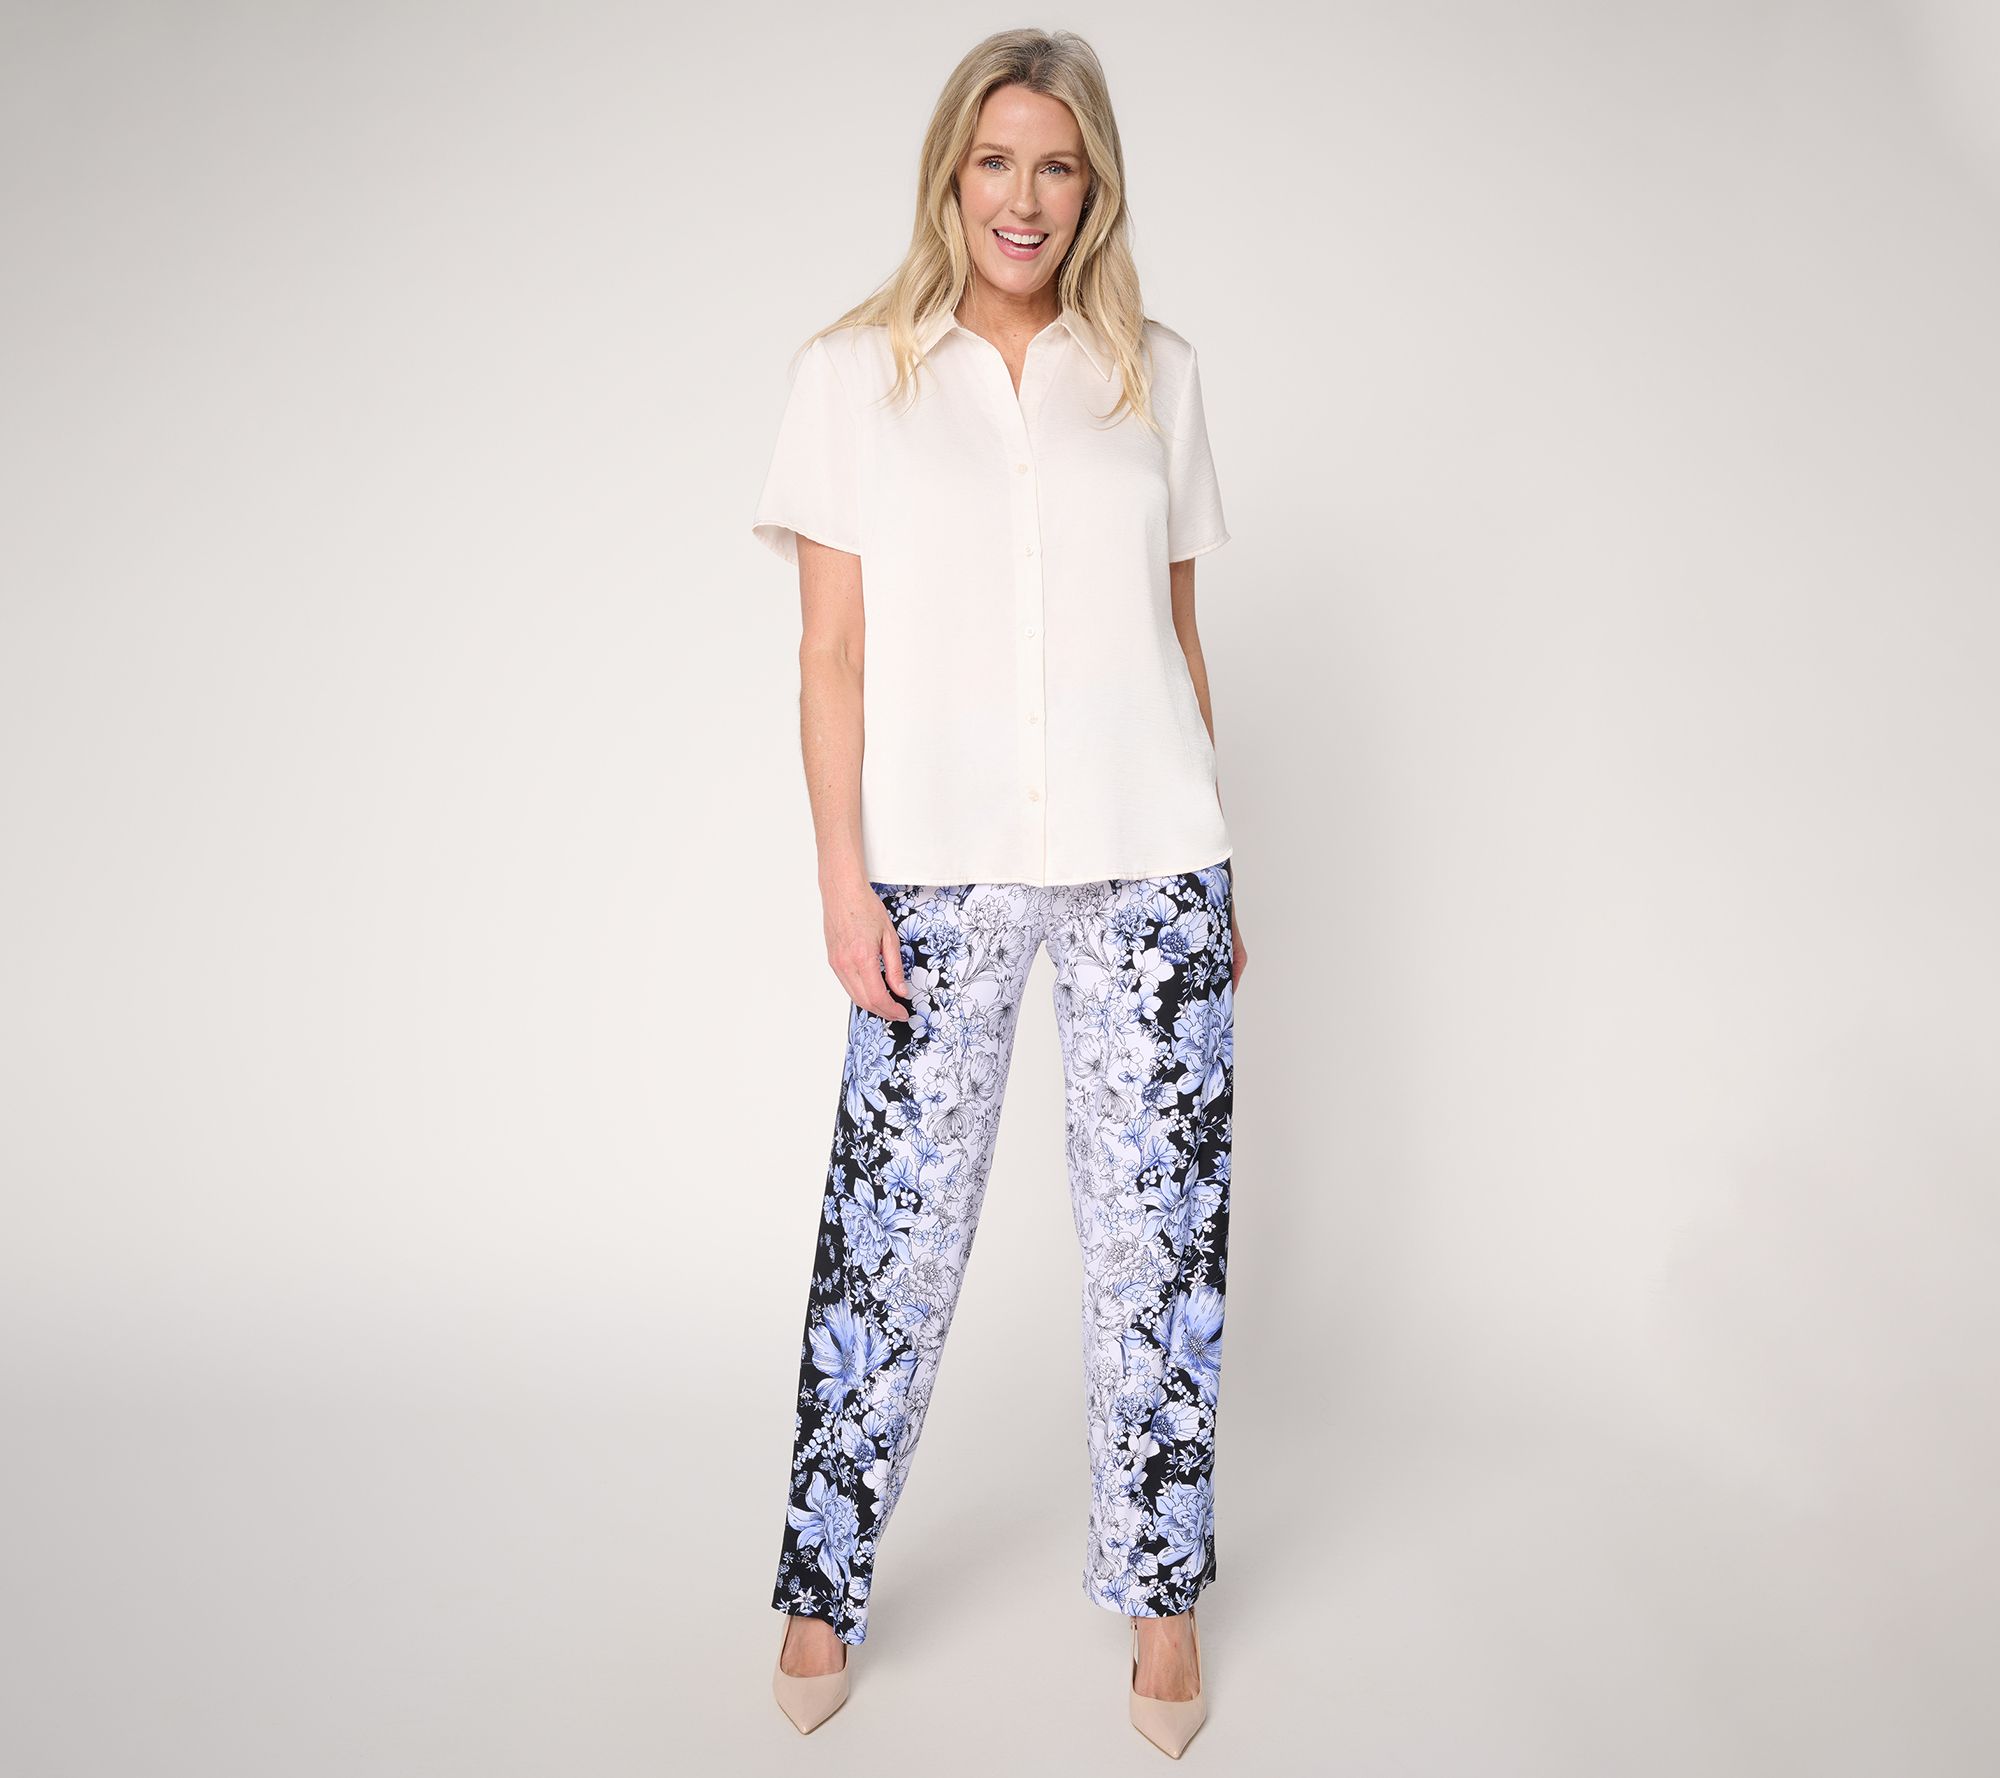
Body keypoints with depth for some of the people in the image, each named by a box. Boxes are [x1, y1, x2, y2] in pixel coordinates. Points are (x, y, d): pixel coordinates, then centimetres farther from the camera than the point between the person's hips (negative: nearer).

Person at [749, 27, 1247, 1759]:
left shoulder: (1156, 373, 11)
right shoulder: (856, 373, 6)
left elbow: (1180, 634, 13)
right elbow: (833, 654, 2)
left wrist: (1218, 874, 12)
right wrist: (845, 874, -5)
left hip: (1150, 869, 2)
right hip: (940, 874, -1)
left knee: (1164, 1229, 5)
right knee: (892, 1226, 3)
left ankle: (1162, 1594, 22)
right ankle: (824, 1587, 21)